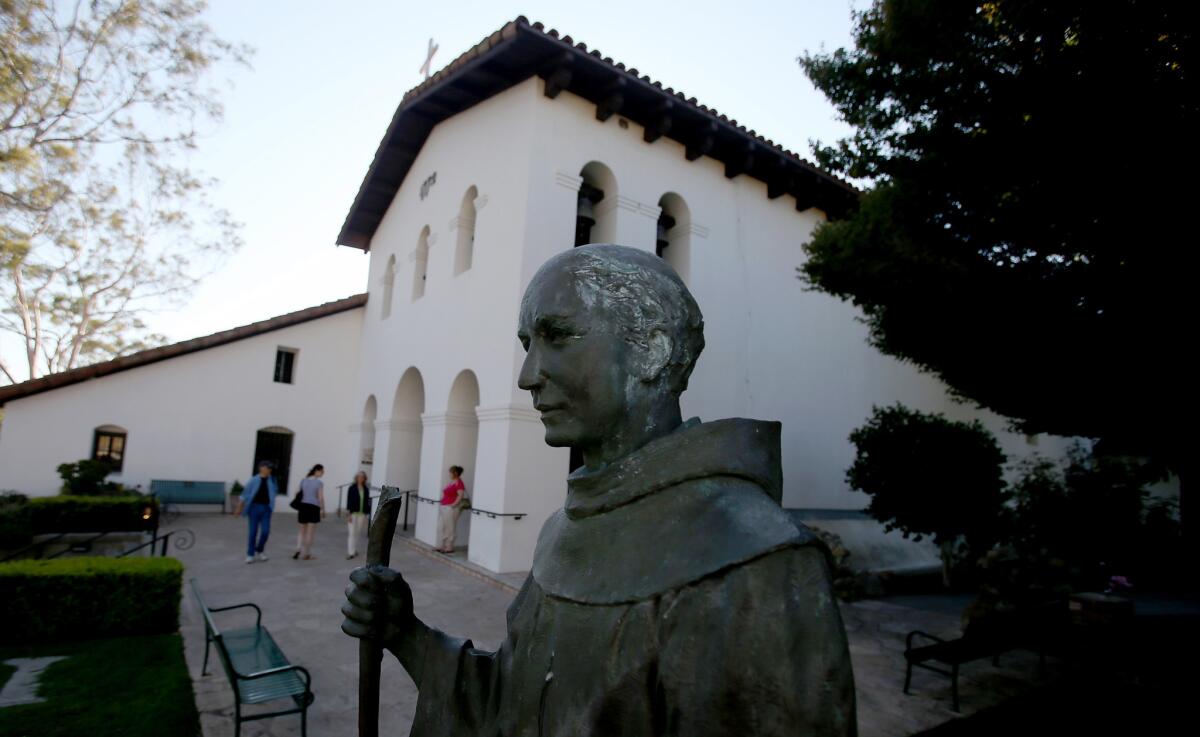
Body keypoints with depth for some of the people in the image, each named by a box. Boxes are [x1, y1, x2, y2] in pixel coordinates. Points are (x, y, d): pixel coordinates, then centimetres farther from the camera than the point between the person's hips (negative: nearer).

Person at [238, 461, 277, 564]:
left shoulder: (272, 480, 6)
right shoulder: (254, 480, -3)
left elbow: (275, 491, 19)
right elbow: (245, 494, -1)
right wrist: (239, 508, -1)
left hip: (266, 508, 2)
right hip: (254, 507, -2)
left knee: (265, 531, -4)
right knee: (253, 532, 1)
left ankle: (260, 550, 21)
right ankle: (250, 554, 14)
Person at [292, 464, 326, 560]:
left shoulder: (304, 481, 8)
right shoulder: (319, 483, -8)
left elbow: (298, 494, 8)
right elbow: (321, 498, -10)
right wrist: (323, 510, -2)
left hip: (303, 506, 4)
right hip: (314, 507, -4)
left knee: (302, 530, 17)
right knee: (310, 532, 5)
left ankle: (298, 548, -2)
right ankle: (307, 554, 10)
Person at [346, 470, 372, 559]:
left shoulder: (366, 489, 4)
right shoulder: (352, 488, -5)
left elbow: (367, 502, 8)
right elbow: (348, 501, -6)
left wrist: (367, 514, 7)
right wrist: (348, 514, -12)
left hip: (362, 514, 3)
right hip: (353, 513, -3)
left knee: (357, 533, 10)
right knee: (352, 532, -5)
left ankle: (354, 550, 23)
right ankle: (350, 552, -5)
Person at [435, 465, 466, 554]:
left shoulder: (459, 483, -14)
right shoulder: (451, 482, 15)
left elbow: (461, 495, -23)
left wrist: (453, 505, -22)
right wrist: (442, 502, 14)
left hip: (450, 508, -10)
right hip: (443, 507, 10)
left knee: (449, 528, -2)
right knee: (441, 527, 12)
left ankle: (449, 548, 6)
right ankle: (441, 546, 20)